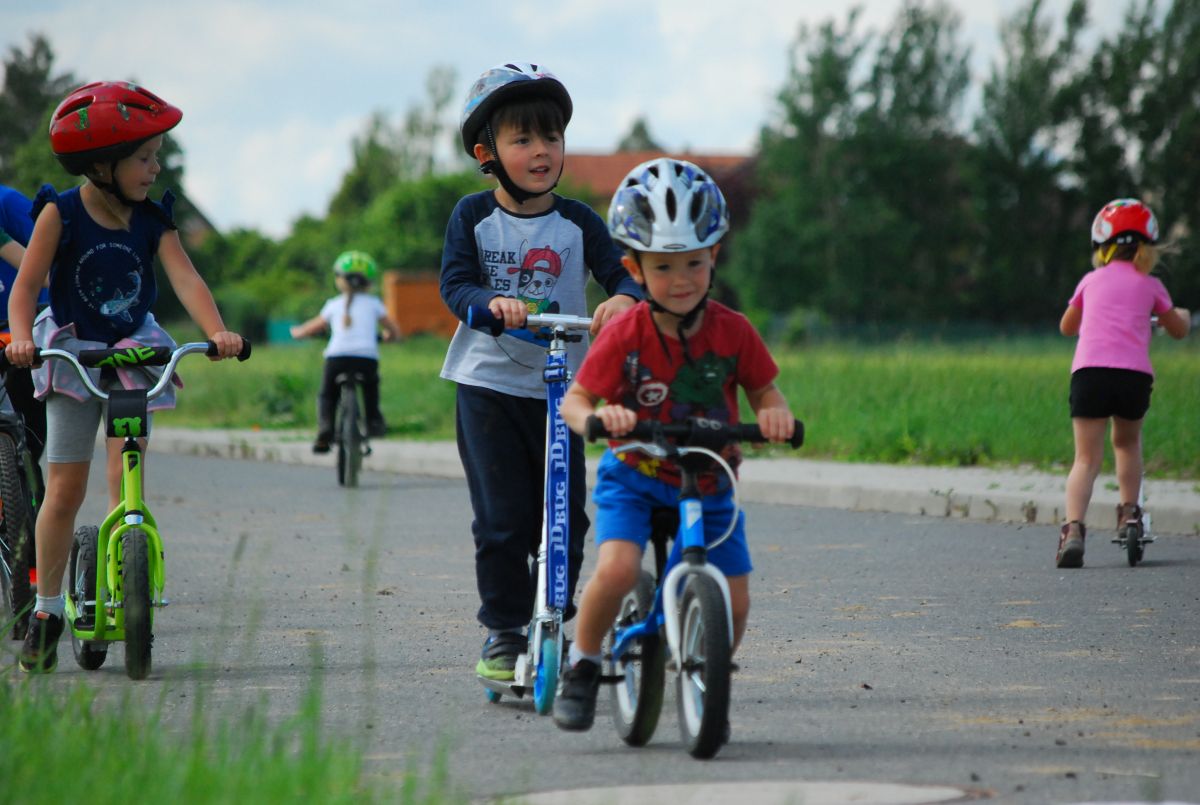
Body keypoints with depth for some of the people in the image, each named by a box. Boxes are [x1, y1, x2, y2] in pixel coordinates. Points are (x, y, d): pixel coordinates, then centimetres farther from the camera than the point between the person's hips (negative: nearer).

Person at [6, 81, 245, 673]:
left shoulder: (153, 220, -4)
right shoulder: (60, 214, -12)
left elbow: (185, 278, -16)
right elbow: (27, 284, -14)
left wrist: (217, 332, -33)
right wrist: (22, 337, -32)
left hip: (135, 357, 2)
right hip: (72, 354, -2)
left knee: (126, 481, -8)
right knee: (64, 489, -3)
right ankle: (47, 611, 9)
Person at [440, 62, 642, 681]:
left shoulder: (577, 222, 2)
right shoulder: (473, 217, 0)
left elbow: (623, 274, -7)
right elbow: (455, 283, -9)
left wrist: (622, 298, -31)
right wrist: (491, 301, -31)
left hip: (559, 388, 2)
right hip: (487, 383, -2)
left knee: (563, 518, 2)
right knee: (502, 518, -5)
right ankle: (502, 631, 6)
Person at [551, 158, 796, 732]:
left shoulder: (732, 331, -10)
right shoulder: (625, 335, -16)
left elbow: (764, 391, -1)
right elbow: (574, 400, -13)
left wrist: (777, 416, -24)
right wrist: (597, 416, -37)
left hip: (708, 486, 2)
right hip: (634, 476, -2)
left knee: (734, 603, -6)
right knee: (617, 570, -28)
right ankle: (582, 664, -1)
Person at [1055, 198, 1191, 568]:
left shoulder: (1091, 281, 20)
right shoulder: (1149, 285, 17)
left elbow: (1067, 327, 37)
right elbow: (1179, 329, 31)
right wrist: (1183, 315, 54)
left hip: (1089, 371, 0)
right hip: (1135, 374, 0)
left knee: (1087, 458, -4)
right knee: (1127, 442, 28)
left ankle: (1073, 527, -24)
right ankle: (1129, 511, 21)